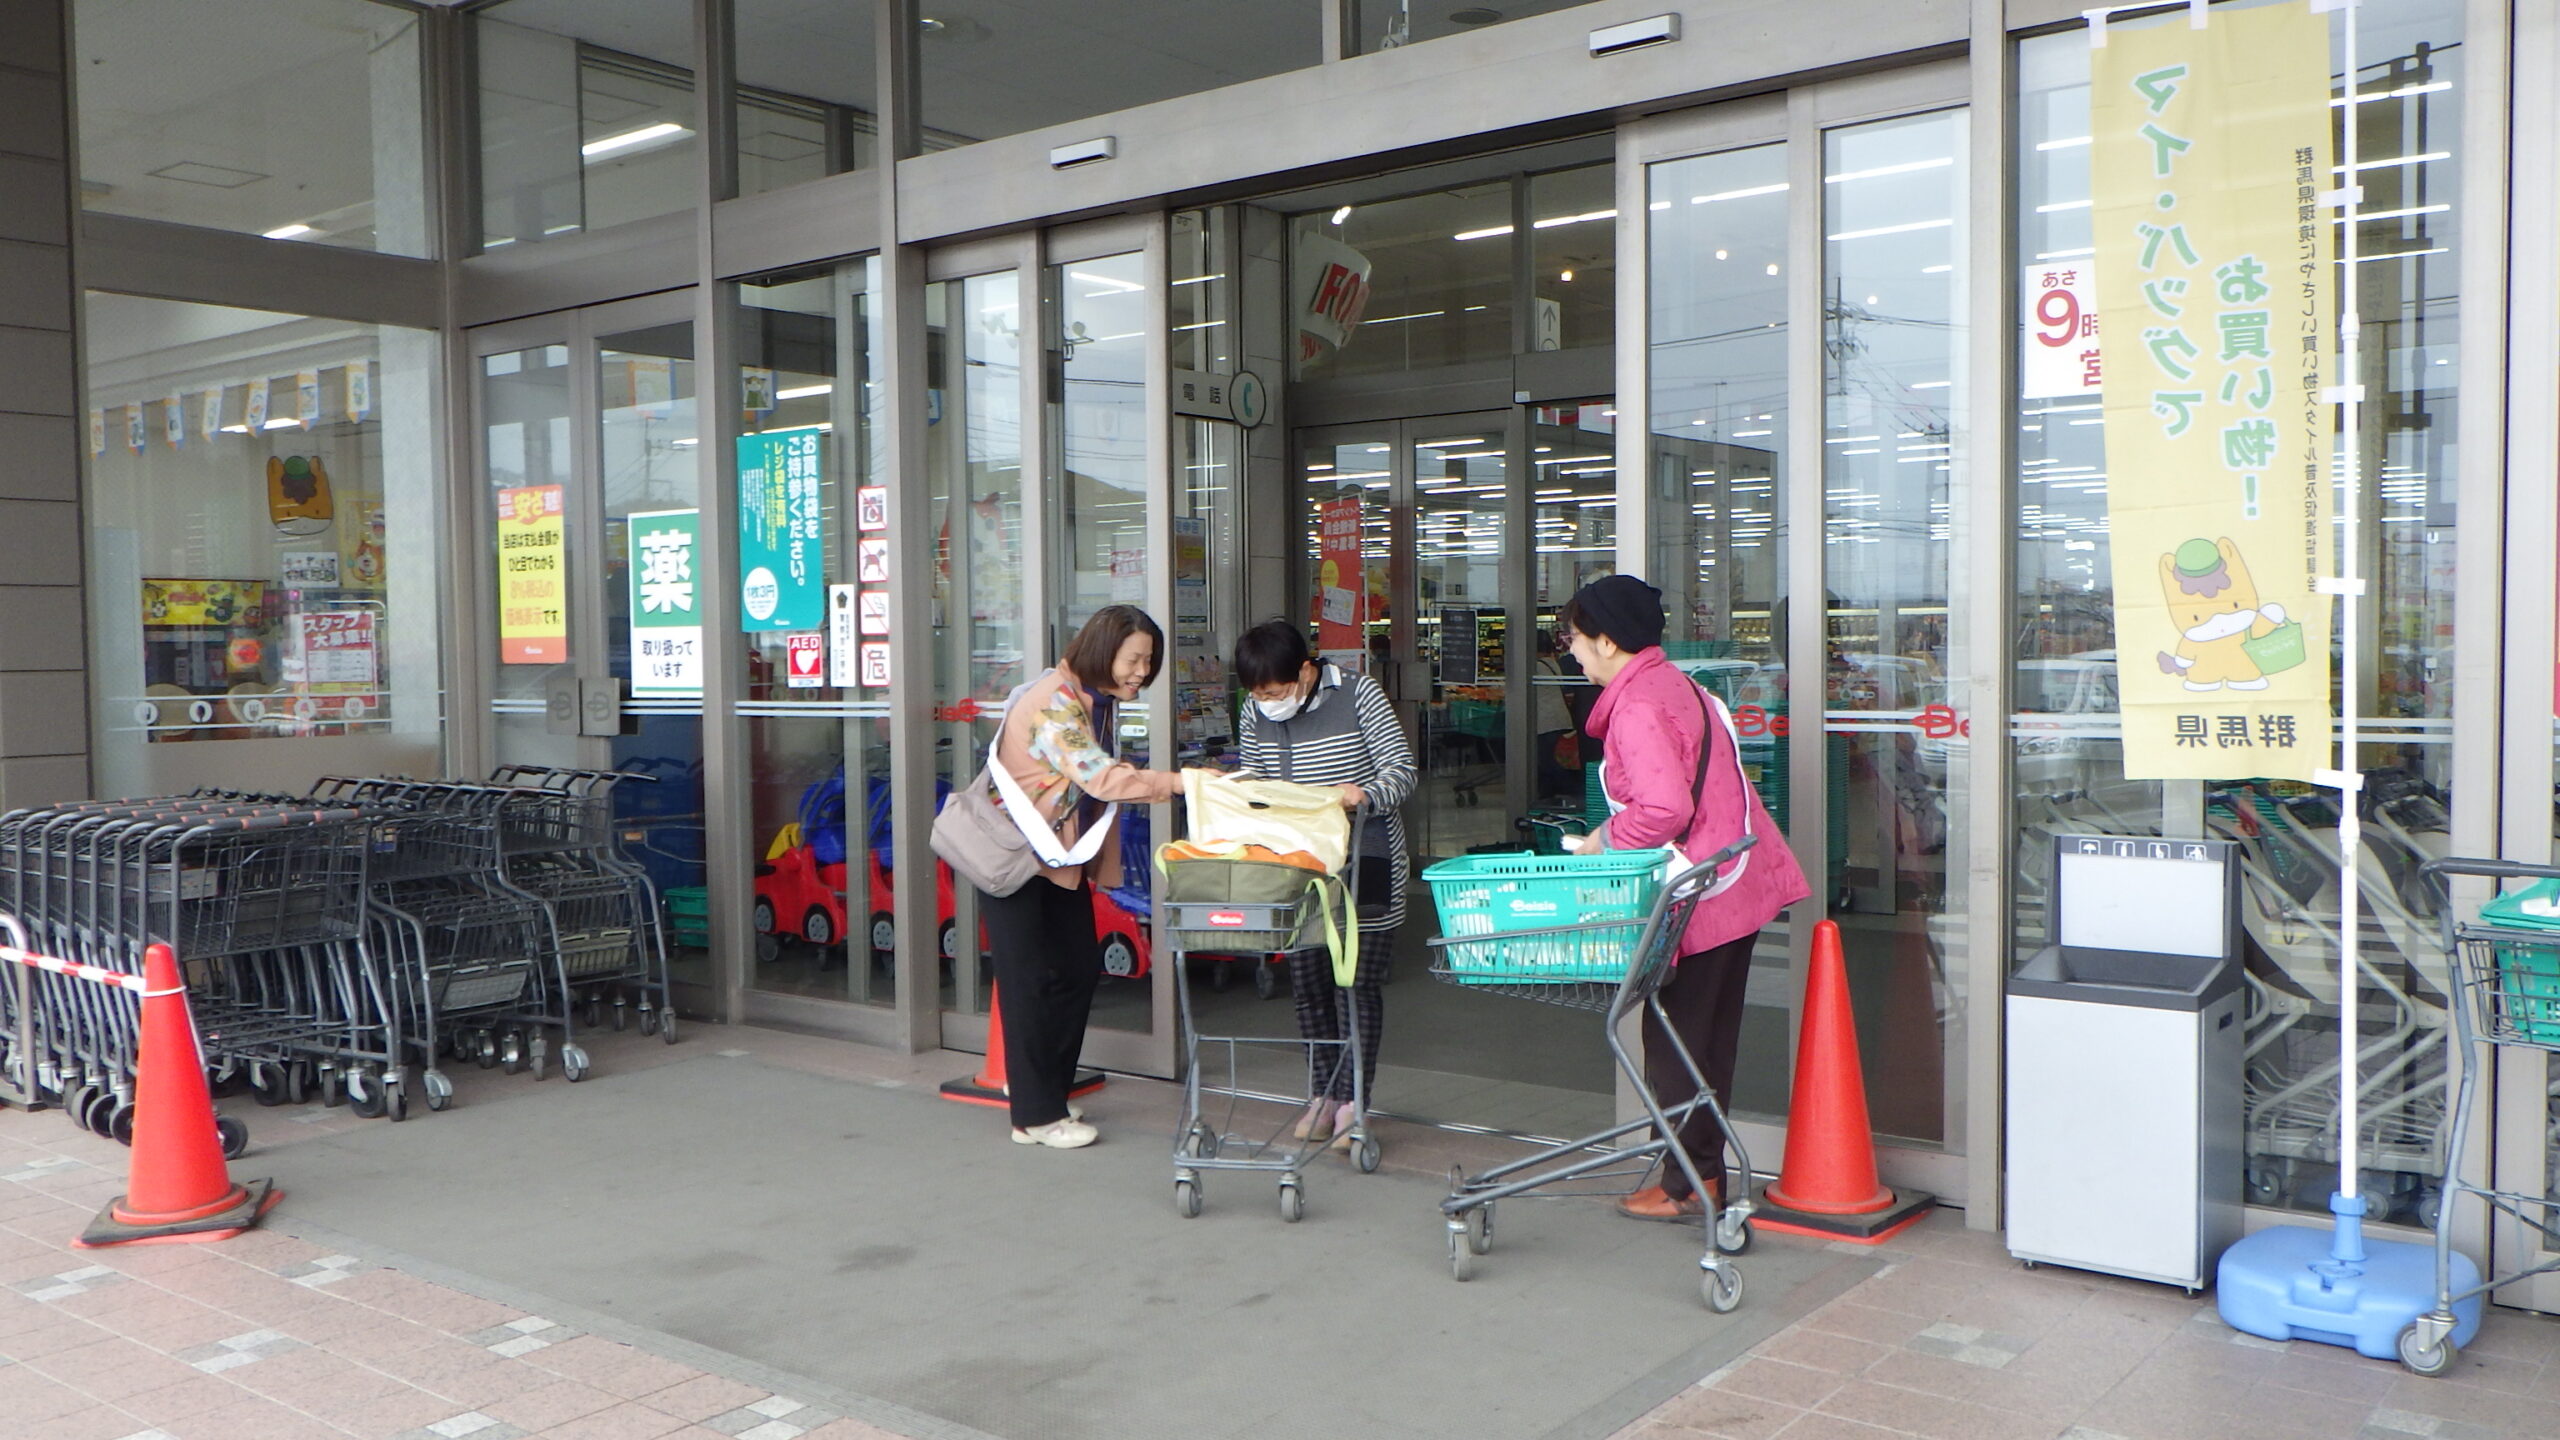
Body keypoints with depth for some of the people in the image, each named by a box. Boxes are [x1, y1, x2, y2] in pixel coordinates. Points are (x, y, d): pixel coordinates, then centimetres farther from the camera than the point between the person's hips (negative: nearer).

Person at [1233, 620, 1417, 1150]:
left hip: (1362, 864, -4)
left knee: (1358, 983, -2)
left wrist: (1366, 794, -29)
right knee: (1306, 981, 7)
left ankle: (1353, 1102, 7)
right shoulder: (1255, 715, 3)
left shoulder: (1358, 696, -9)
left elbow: (1403, 769, -10)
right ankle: (1323, 1094, 20)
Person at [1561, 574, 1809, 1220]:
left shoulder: (1636, 705, -17)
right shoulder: (1676, 684, 14)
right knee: (1711, 1037, 15)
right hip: (1739, 882, 10)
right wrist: (1610, 834, 11)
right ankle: (1705, 1174, 24)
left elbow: (1665, 808, -26)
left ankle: (1684, 1187, 10)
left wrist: (1604, 843, -10)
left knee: (1674, 1039, 1)